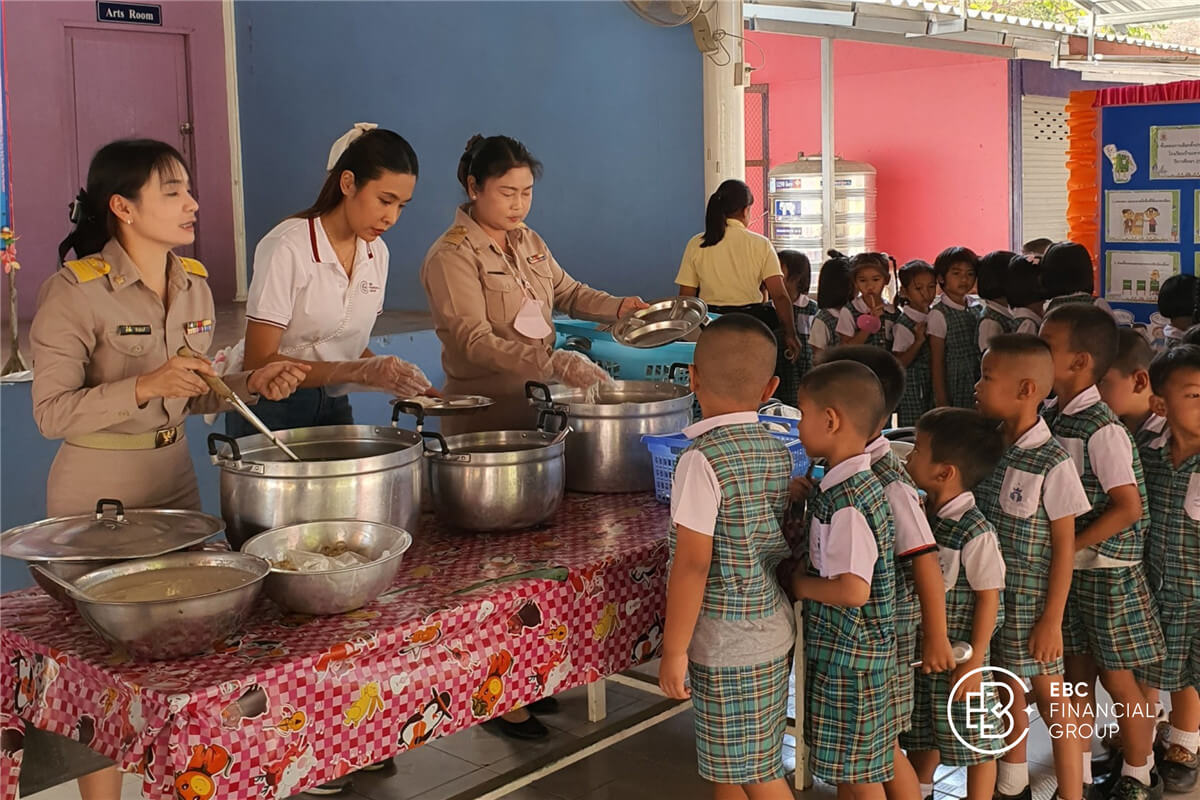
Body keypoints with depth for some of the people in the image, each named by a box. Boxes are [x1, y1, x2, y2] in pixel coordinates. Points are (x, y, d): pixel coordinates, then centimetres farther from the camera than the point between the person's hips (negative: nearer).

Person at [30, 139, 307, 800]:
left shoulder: (194, 283, 3)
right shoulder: (76, 290, -16)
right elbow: (52, 413, -16)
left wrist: (252, 385, -6)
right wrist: (145, 386, -28)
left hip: (175, 479, 6)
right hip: (96, 494, -6)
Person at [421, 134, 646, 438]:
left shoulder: (529, 241, 10)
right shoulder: (452, 256, -14)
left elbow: (568, 292, 19)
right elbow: (475, 342, -22)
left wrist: (617, 307, -1)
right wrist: (555, 362, -33)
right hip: (484, 418, -6)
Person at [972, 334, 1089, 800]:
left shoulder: (1051, 463, -17)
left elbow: (1064, 545, -12)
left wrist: (1052, 618, -12)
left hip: (1029, 601, -6)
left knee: (1050, 699, 5)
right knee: (1007, 693, 19)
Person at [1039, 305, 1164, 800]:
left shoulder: (1103, 430, -22)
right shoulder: (1052, 416, 1)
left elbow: (1127, 507, -23)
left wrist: (1069, 545, -19)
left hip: (1105, 570, -7)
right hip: (1067, 569, 7)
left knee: (1117, 679, 7)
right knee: (1077, 673, 16)